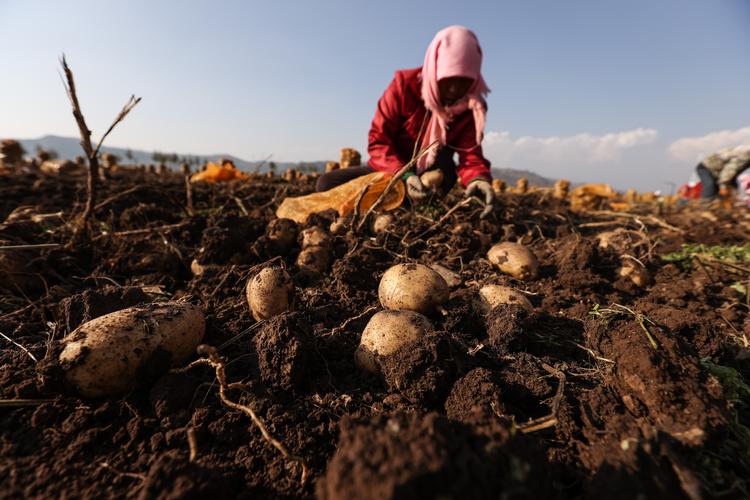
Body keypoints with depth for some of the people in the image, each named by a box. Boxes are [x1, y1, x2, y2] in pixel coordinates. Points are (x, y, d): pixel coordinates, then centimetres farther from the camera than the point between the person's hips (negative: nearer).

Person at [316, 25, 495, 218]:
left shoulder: (472, 107, -10)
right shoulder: (405, 85, -18)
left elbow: (470, 154, -18)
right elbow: (377, 141, -21)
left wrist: (480, 179, -43)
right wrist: (404, 175, -38)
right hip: (390, 170, 0)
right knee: (327, 184, -20)